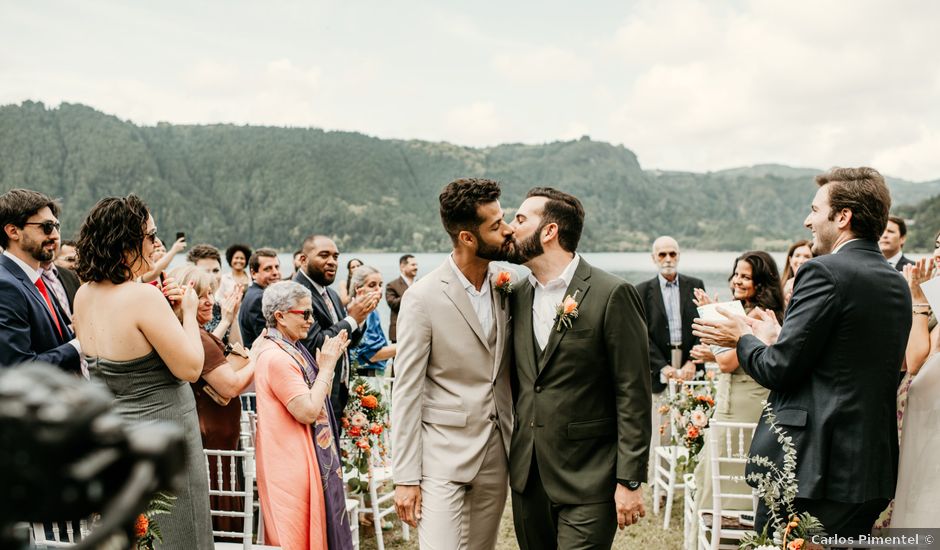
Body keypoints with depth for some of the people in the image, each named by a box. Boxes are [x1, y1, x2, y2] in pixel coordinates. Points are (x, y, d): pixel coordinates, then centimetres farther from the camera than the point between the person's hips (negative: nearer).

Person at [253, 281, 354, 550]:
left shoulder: (289, 350, 10)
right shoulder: (276, 357, -21)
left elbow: (314, 398, 13)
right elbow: (308, 411, -25)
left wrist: (327, 363, 4)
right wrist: (327, 367, -16)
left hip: (303, 457, 10)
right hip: (292, 464, -10)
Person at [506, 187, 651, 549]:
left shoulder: (612, 295, -12)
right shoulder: (519, 295, 8)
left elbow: (634, 395, -11)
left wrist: (630, 481, -12)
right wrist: (513, 456, 12)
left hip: (587, 482, -6)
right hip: (526, 476, 6)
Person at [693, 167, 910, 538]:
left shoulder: (824, 272, -15)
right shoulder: (897, 284, 11)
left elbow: (779, 370, -16)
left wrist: (742, 338, 3)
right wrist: (777, 340, 18)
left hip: (814, 468, -8)